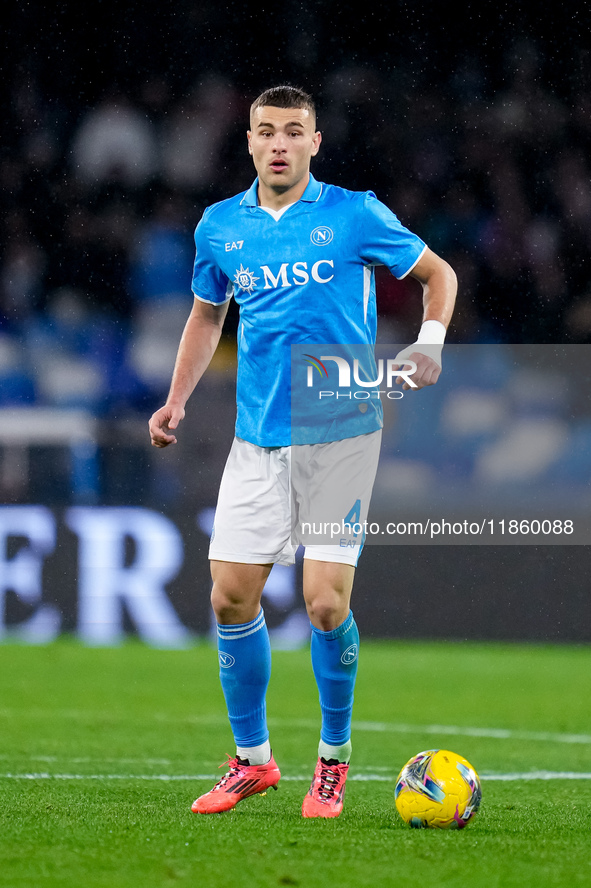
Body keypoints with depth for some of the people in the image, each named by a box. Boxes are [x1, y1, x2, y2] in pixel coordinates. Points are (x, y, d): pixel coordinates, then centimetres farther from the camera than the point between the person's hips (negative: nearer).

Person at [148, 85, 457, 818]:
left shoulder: (353, 215, -4)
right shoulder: (220, 226, 7)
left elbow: (437, 273, 8)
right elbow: (207, 312, 23)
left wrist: (429, 345, -8)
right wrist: (177, 399, 11)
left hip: (340, 434, -4)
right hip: (257, 440, 4)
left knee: (326, 604, -10)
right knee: (230, 598, -1)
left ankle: (333, 759, 11)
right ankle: (252, 759, 16)